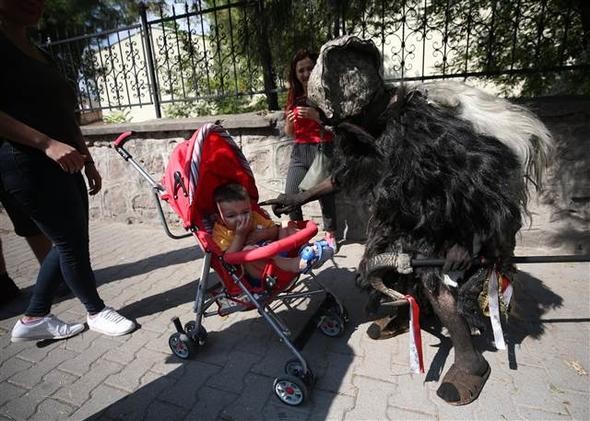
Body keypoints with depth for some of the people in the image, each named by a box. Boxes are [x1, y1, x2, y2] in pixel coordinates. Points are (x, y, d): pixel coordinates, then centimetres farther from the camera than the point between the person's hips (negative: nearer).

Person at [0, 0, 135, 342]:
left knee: (71, 242, 11)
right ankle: (97, 312, 19)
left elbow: (65, 116, 21)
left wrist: (88, 161, 19)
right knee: (71, 243, -1)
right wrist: (46, 143, -26)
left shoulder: (42, 56, 21)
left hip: (64, 165, 9)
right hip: (29, 165, -9)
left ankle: (34, 319, 26)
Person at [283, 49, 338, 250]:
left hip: (322, 149, -4)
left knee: (325, 194, -5)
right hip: (299, 151, 4)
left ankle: (331, 234, 14)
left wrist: (316, 116, -21)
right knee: (290, 196, -3)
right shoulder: (294, 96, 14)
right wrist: (289, 122, -5)